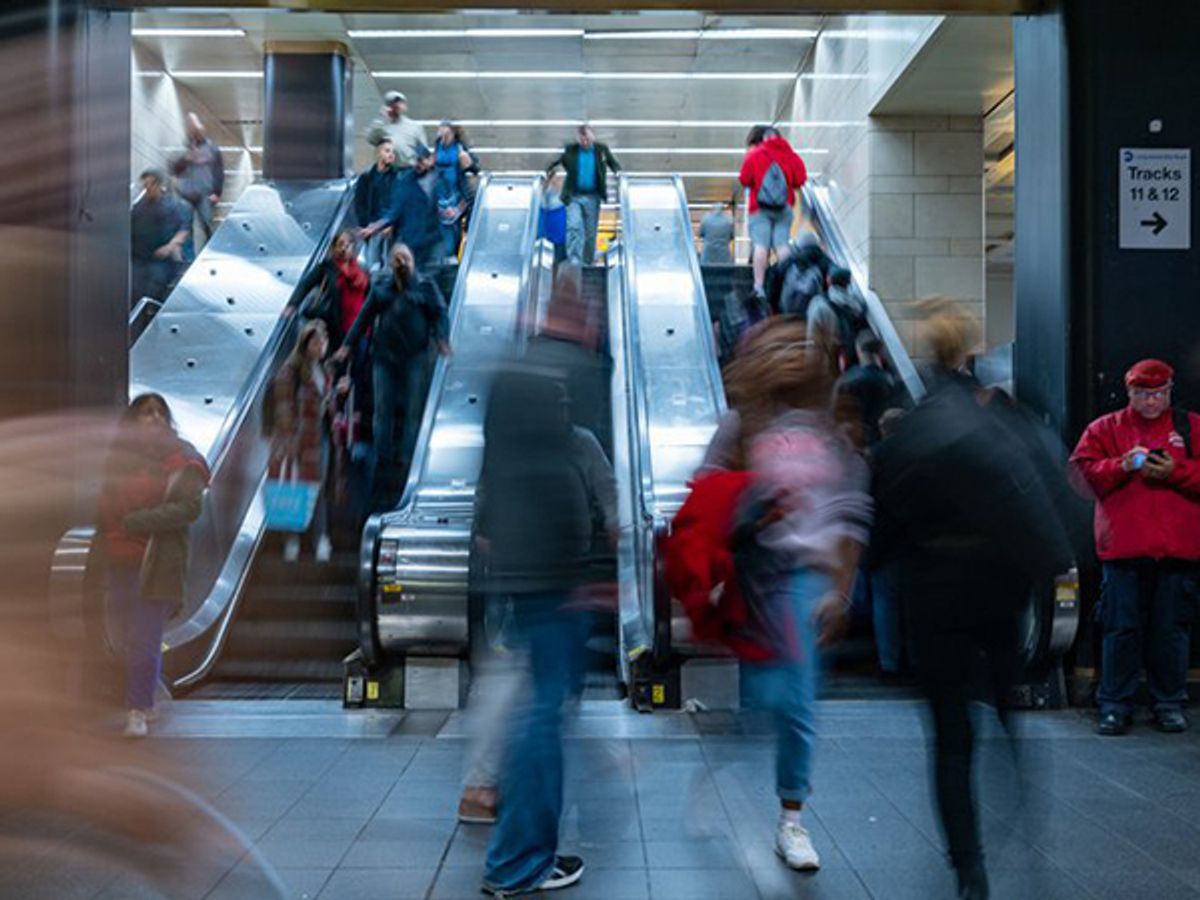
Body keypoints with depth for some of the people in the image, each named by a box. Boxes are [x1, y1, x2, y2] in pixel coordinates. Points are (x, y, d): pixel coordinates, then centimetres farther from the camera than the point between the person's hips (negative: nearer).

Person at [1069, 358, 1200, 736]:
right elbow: (1083, 469, 1)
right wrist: (1121, 466, -13)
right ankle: (1115, 706, 10)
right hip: (1123, 548, 0)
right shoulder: (1105, 428, 11)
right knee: (1121, 627, 1)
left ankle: (1169, 704, 20)